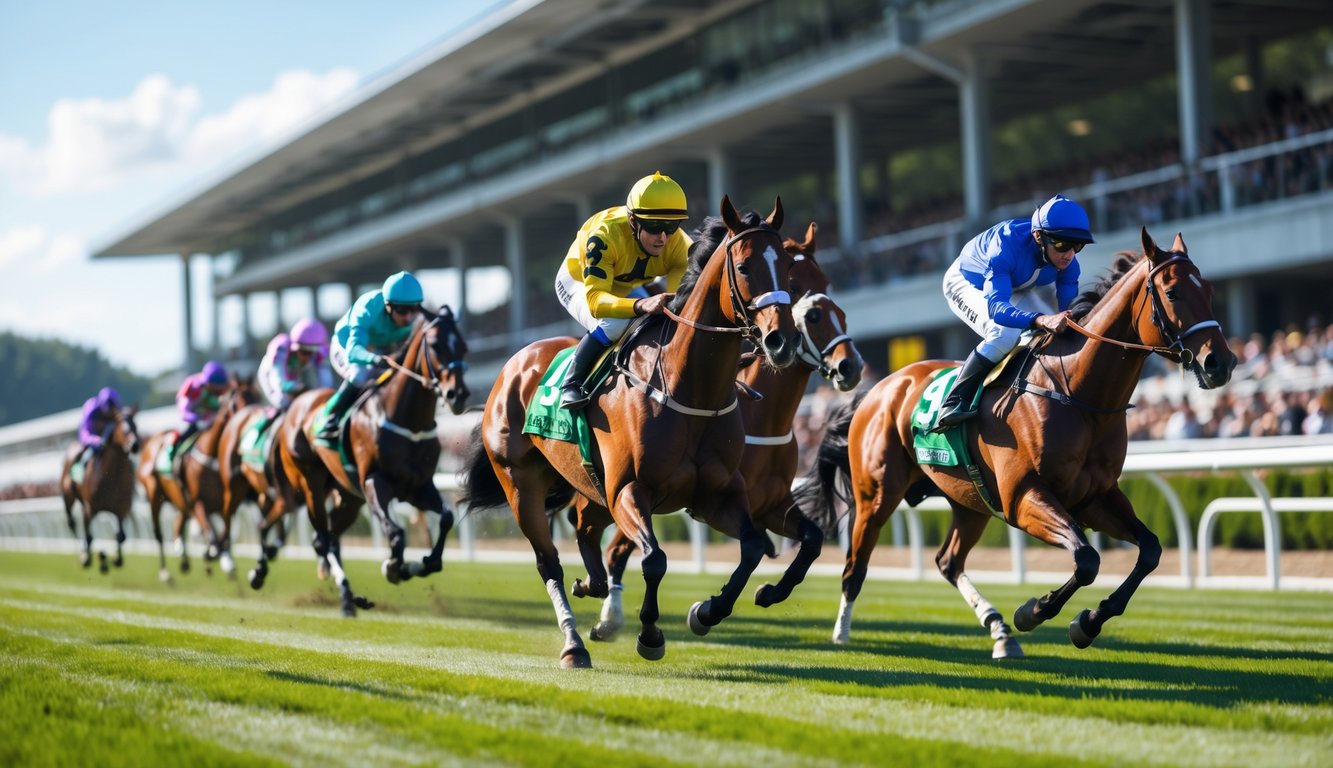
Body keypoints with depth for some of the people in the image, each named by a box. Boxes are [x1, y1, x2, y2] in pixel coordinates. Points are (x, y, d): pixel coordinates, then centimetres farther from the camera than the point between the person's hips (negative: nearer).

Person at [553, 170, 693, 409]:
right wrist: (641, 305, -68)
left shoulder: (677, 241, -28)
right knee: (614, 324, -35)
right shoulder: (604, 237, -42)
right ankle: (571, 384, -20)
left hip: (630, 288, 6)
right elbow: (594, 298, -50)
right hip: (579, 283, -6)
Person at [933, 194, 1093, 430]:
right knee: (1006, 333, -33)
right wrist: (1041, 320, -68)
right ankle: (953, 403, -27)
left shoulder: (1067, 262, -26)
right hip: (967, 284, -6)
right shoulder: (1006, 245, -43)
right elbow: (996, 307, -52)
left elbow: (1068, 308, -18)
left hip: (1019, 290, 7)